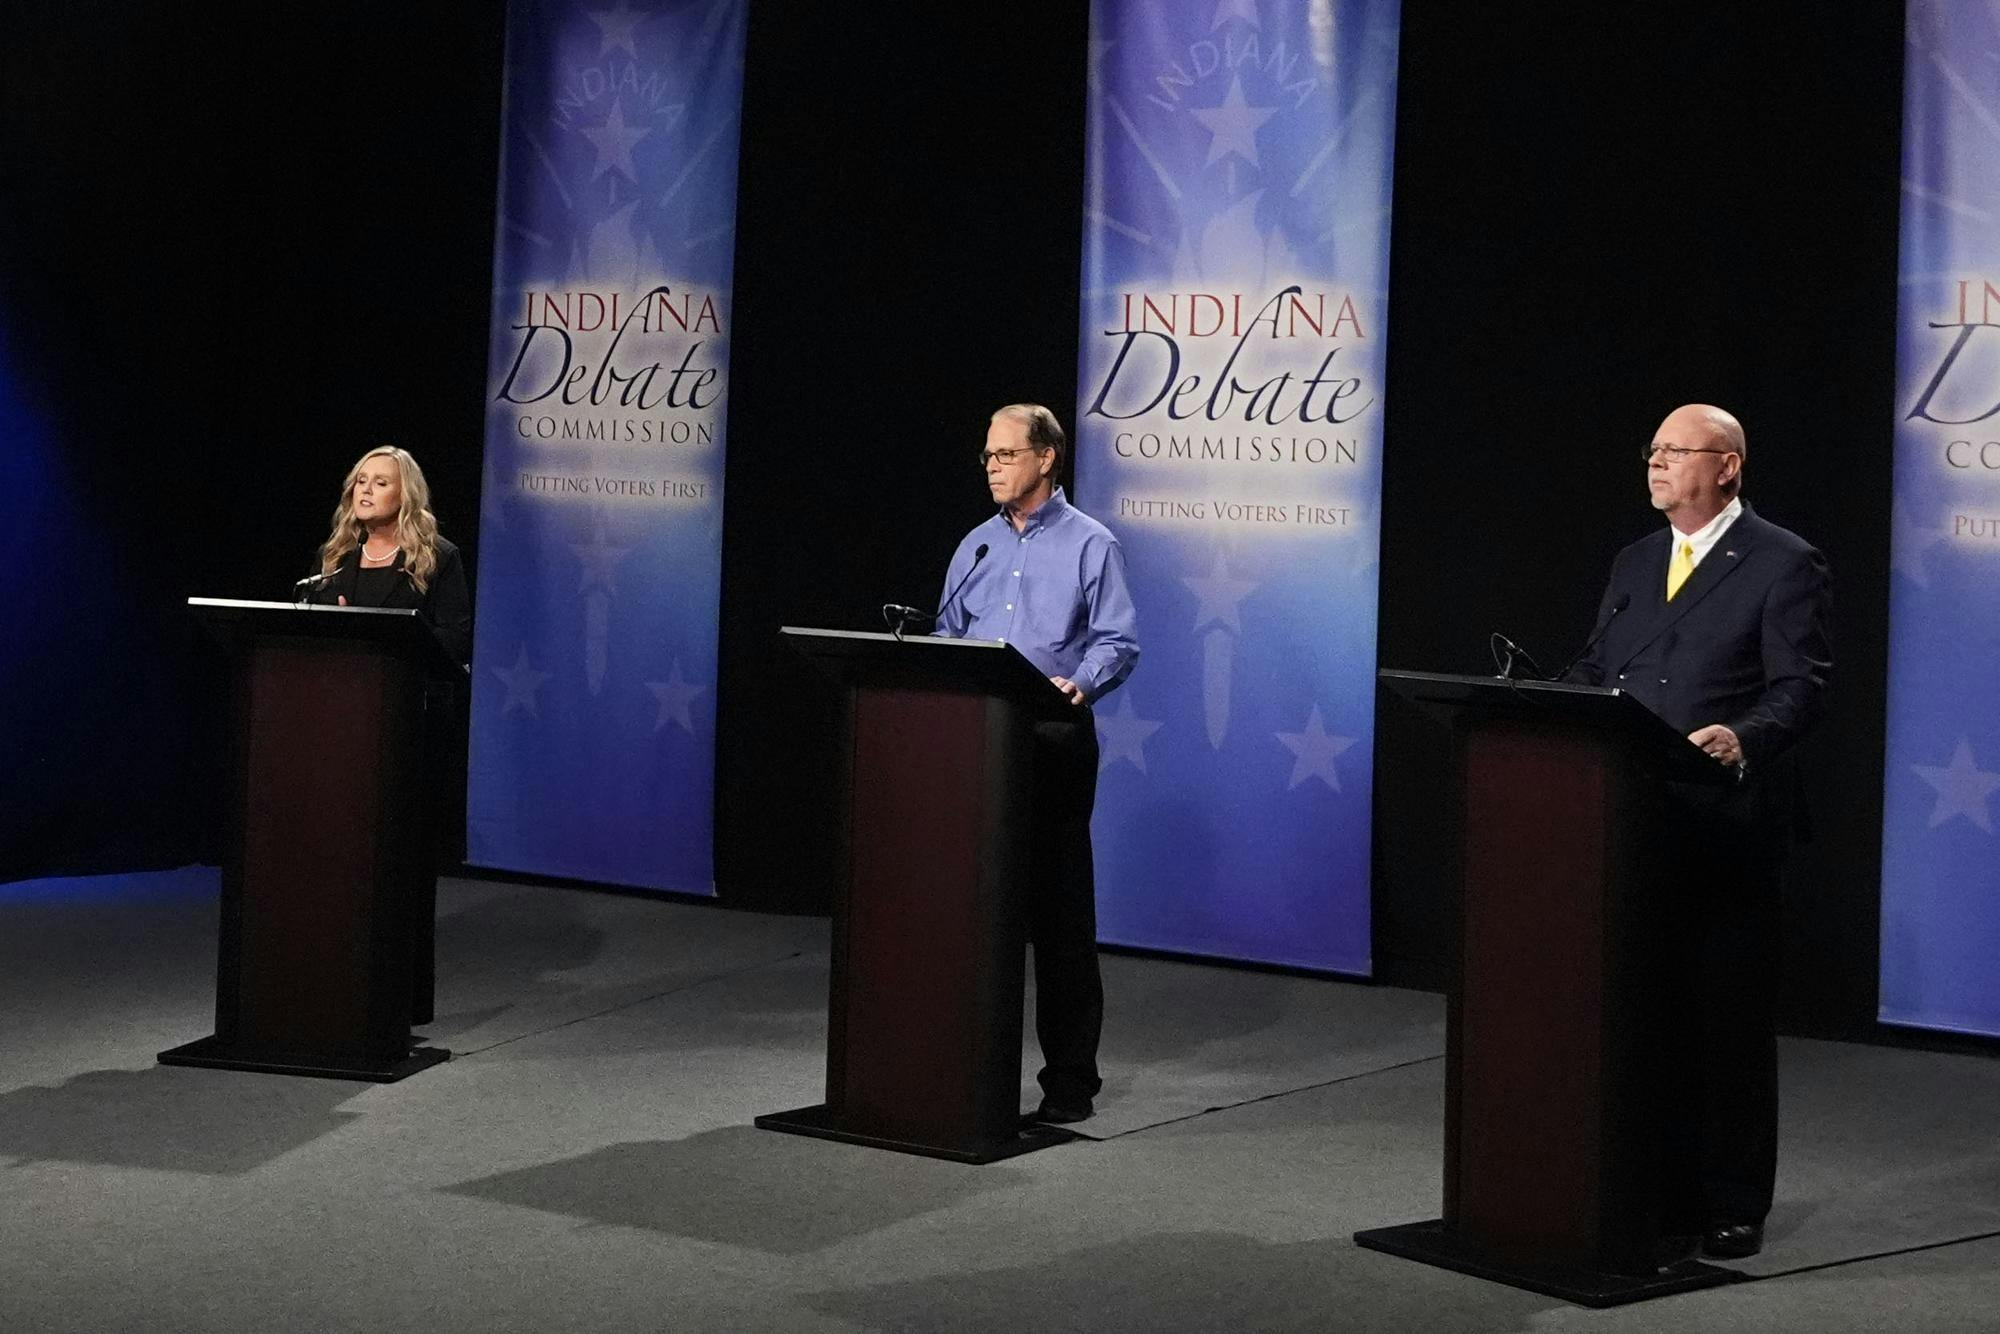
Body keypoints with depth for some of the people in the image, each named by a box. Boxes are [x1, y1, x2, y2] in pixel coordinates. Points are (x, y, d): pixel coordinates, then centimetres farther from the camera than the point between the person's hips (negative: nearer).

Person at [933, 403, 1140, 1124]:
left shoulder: (1090, 544, -1)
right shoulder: (977, 546, 16)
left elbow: (1117, 641, -7)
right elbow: (947, 635, 19)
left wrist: (1079, 685, -26)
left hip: (1054, 740, -5)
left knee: (1057, 908, -3)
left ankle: (1070, 1080, 2)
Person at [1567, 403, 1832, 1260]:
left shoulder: (1783, 565, -4)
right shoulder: (1634, 564, 17)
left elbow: (1801, 685, -12)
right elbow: (1597, 672, 17)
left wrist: (1743, 739, -30)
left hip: (1727, 828, -6)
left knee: (1728, 1018, 1)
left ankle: (1733, 1206, 10)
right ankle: (1658, 1189, 20)